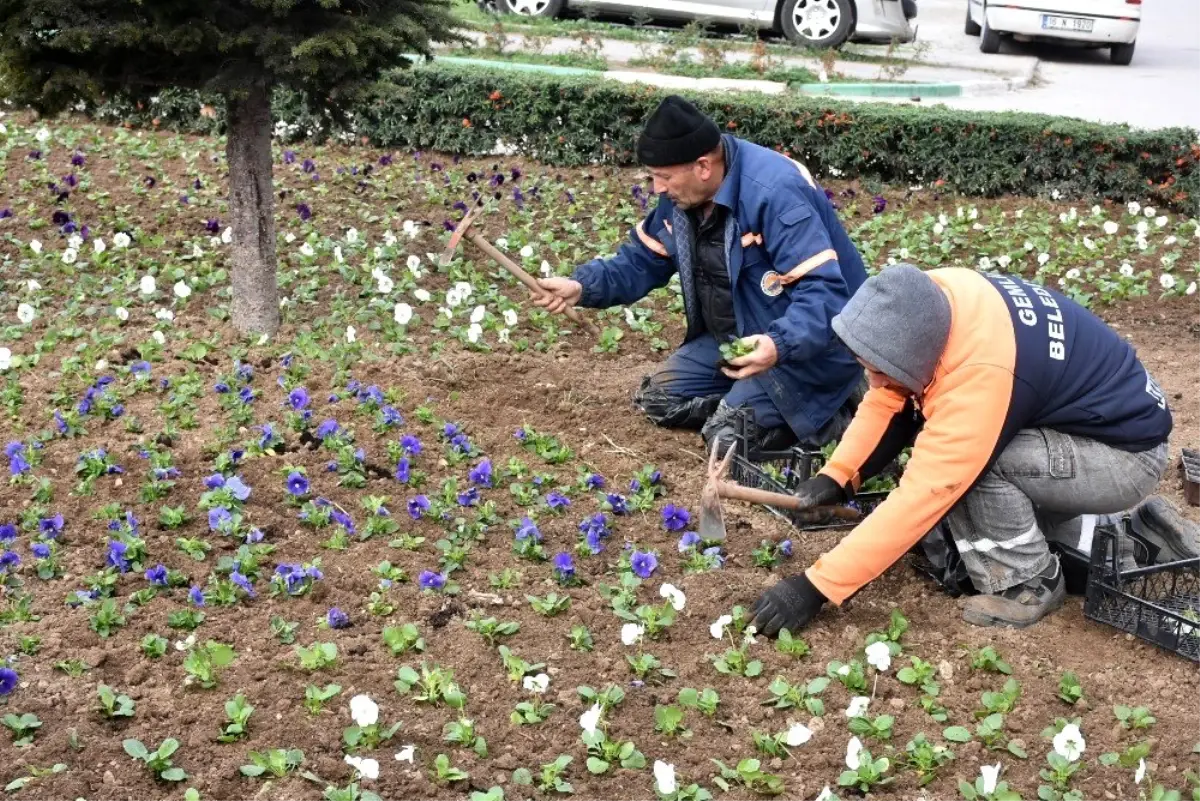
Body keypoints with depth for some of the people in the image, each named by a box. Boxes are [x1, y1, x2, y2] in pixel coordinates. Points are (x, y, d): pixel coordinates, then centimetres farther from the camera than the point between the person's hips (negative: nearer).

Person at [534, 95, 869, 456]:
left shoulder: (776, 193, -31)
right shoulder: (682, 193, -5)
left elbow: (824, 290, -35)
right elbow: (644, 259, 5)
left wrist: (779, 345, -51)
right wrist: (583, 285, -12)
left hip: (810, 344, -9)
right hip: (738, 338, 9)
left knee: (729, 436, -20)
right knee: (657, 398, 8)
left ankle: (844, 404, 0)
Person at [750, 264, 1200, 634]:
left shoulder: (981, 375, -37)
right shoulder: (929, 304, -16)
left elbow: (921, 498, -35)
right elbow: (886, 401, -1)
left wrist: (815, 587, -33)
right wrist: (838, 475, -14)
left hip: (1127, 453, -9)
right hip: (1079, 416, 9)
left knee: (967, 467, -28)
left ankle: (1028, 584, -4)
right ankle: (1130, 530, 17)